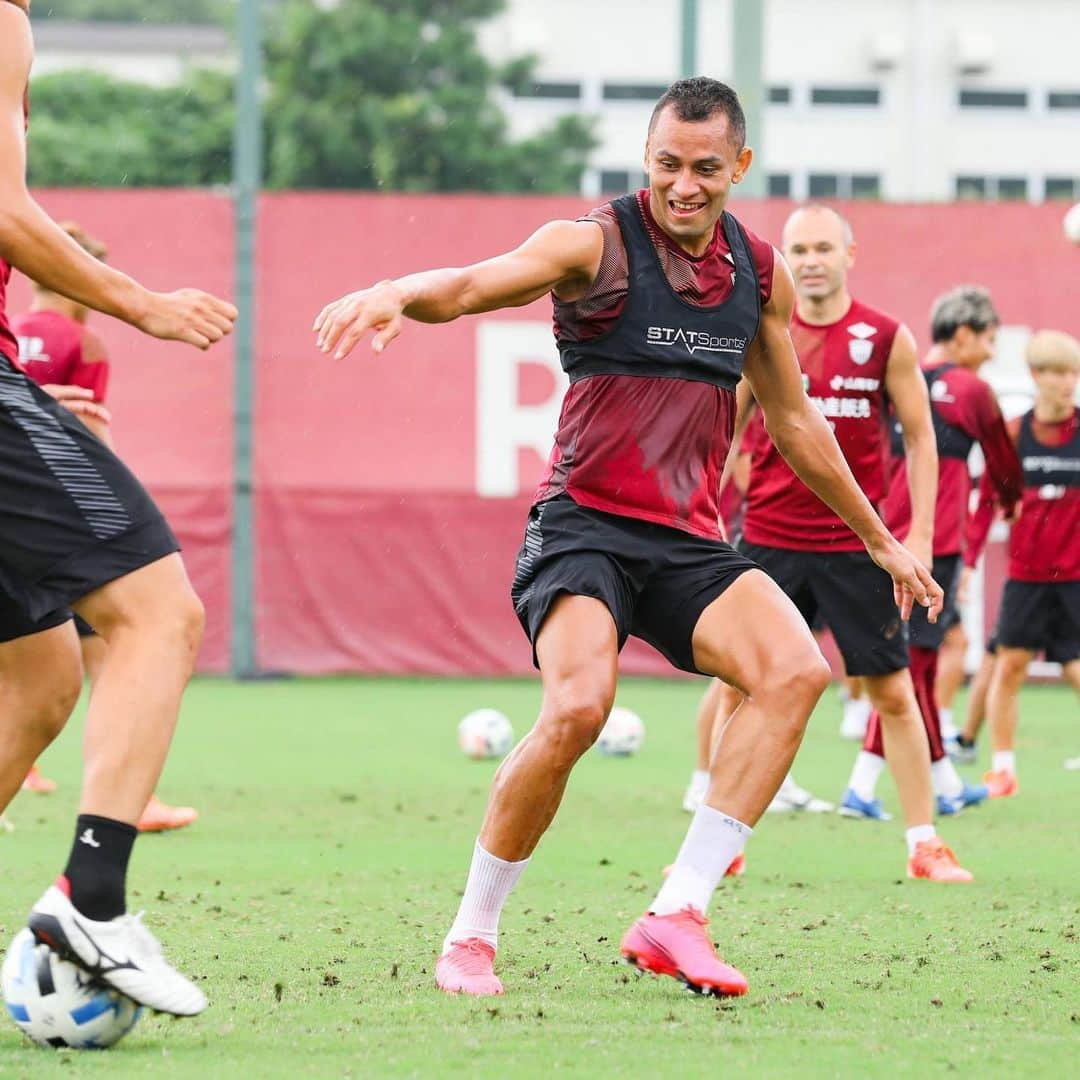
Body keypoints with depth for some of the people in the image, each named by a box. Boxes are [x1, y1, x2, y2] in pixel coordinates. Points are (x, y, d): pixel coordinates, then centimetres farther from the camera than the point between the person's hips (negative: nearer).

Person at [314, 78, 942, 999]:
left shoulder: (760, 273, 12)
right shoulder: (597, 244, -5)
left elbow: (794, 423, 24)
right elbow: (471, 285, -22)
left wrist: (882, 542, 30)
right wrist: (397, 292, -45)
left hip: (687, 541, 5)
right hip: (584, 526, -5)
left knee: (796, 670, -20)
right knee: (580, 705, -29)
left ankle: (676, 917, -19)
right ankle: (471, 935, -10)